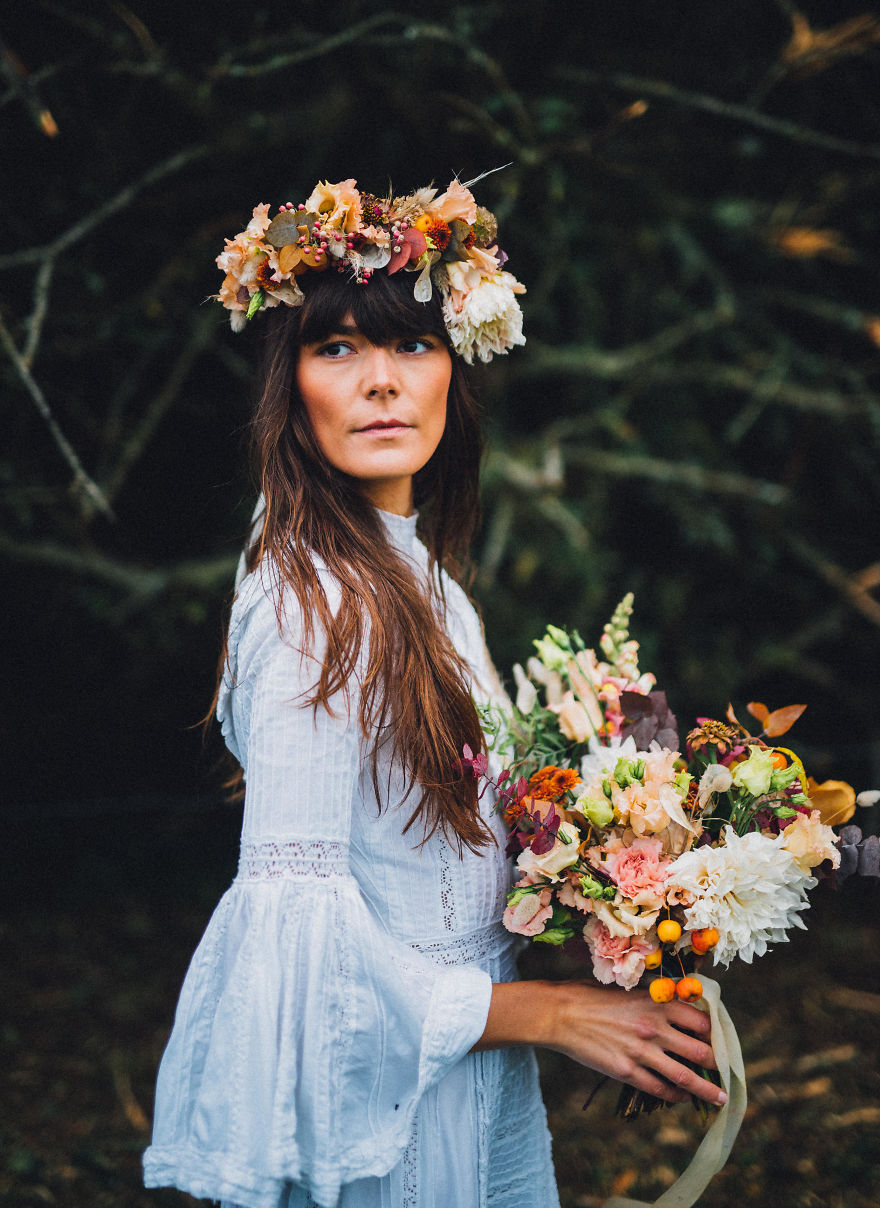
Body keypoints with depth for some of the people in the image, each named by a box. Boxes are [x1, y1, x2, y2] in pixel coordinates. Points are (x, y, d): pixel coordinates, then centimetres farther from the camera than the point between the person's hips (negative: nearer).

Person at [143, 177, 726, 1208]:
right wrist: (552, 1014, -18)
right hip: (376, 1102, -8)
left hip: (466, 1069, 9)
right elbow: (293, 910, -25)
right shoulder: (315, 599, -21)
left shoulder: (418, 578, 7)